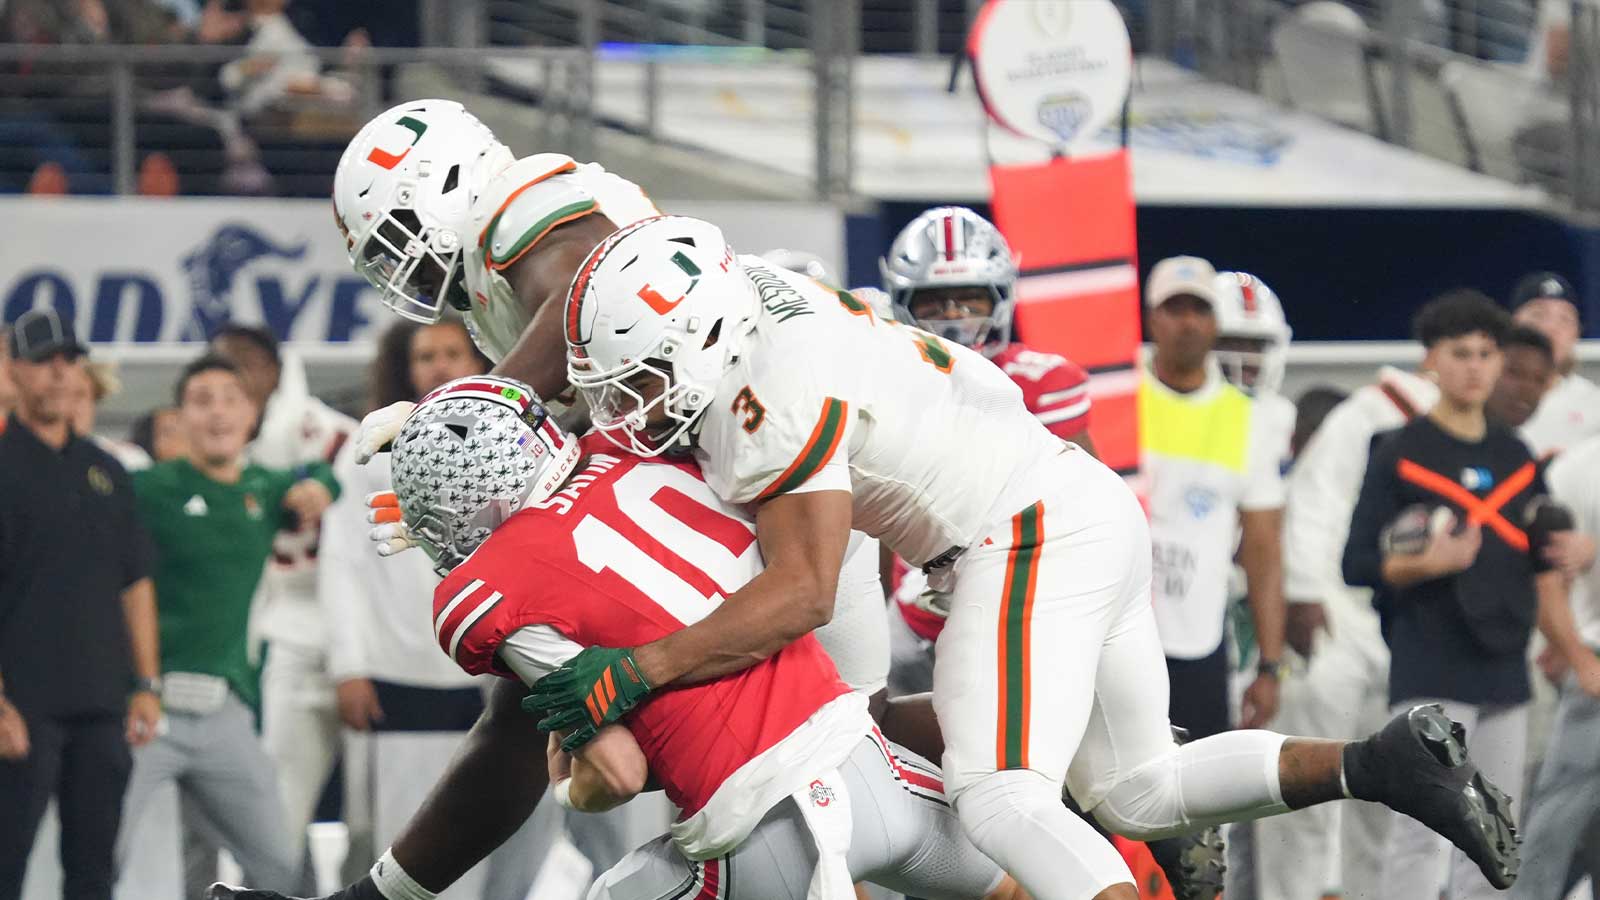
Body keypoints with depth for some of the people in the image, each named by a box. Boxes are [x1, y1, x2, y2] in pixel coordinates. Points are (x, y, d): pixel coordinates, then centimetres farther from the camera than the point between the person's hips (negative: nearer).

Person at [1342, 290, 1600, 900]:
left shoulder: (1516, 459, 15)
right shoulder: (1401, 456, -2)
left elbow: (1540, 574, 21)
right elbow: (1358, 565, -5)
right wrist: (1428, 564, -21)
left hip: (1503, 674, 6)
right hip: (1429, 676, -6)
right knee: (1422, 834, -12)